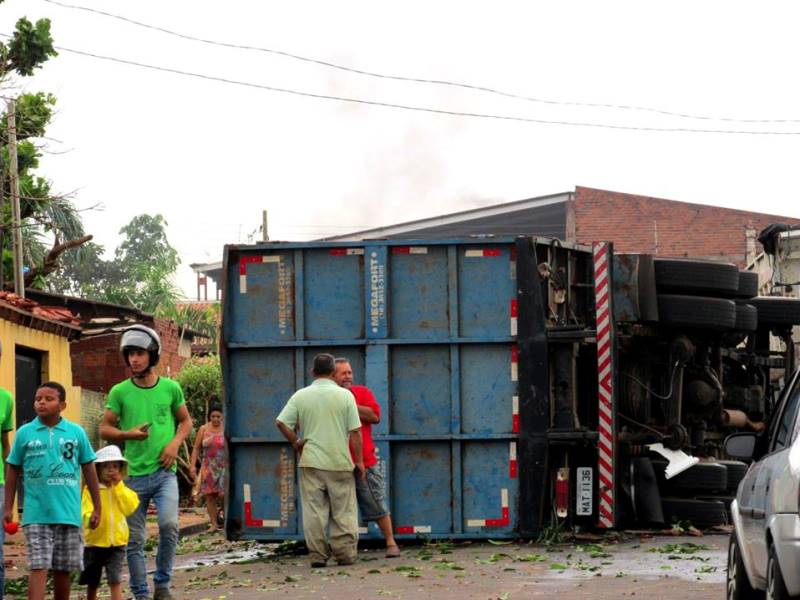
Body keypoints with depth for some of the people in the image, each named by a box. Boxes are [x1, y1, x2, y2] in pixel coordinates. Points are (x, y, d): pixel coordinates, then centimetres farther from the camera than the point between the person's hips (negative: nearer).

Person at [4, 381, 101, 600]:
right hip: (36, 515, -1)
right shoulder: (25, 433, 1)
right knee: (38, 567, -9)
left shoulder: (76, 432, 2)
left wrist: (97, 508, 10)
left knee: (63, 569, 10)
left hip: (68, 514, 1)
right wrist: (8, 508, 4)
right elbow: (12, 471, 8)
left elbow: (89, 470, 9)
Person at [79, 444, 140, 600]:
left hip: (117, 542, 1)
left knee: (115, 581, -12)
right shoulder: (90, 490, -4)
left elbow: (130, 508, -9)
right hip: (95, 542, 0)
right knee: (92, 583, 14)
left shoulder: (122, 490, 6)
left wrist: (118, 486, -9)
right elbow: (86, 512, -14)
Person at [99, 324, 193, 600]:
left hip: (164, 472, -1)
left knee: (169, 525, -20)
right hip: (134, 474, 1)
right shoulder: (119, 392, 2)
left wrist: (175, 442, -4)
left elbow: (186, 421, 16)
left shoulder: (170, 388, 4)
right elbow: (105, 429, 6)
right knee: (134, 539, 3)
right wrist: (127, 434, -13)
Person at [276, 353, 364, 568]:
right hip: (340, 462, -1)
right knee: (343, 510, 6)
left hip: (311, 461, 1)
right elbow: (355, 431, -5)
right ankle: (345, 554, 6)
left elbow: (281, 422, -2)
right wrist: (359, 461, 4)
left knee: (314, 510, 5)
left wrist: (295, 443, 13)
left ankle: (317, 554, 3)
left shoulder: (301, 396, 1)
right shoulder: (345, 395, -4)